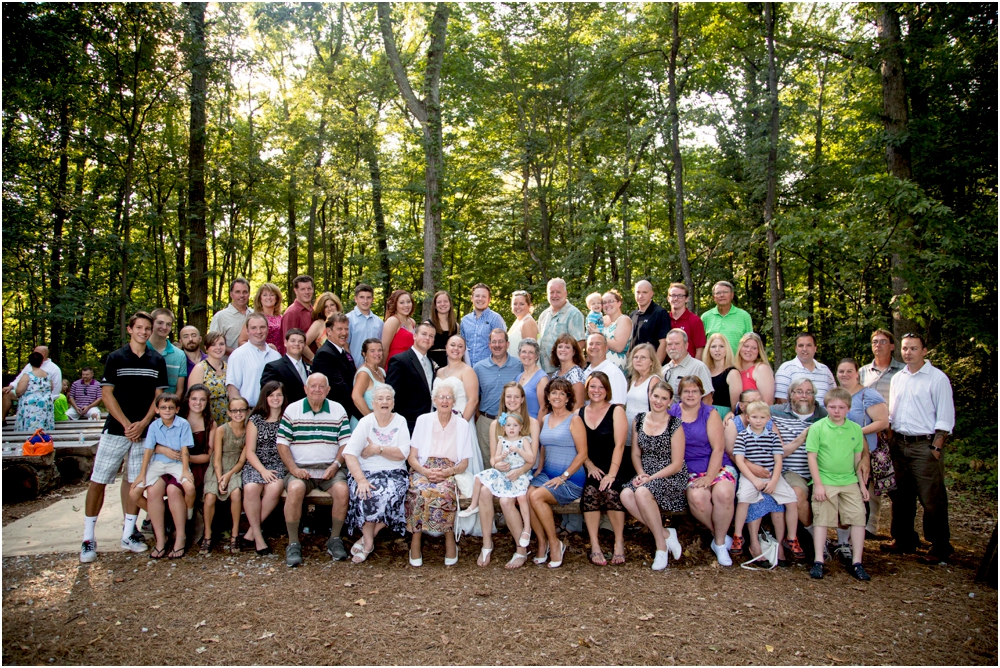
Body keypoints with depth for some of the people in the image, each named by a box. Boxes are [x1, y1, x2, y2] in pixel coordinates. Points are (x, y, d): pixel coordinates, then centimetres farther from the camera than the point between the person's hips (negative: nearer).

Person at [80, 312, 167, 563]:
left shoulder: (157, 361, 7)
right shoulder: (115, 358, 1)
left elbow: (159, 396, 5)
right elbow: (107, 394, -3)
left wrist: (142, 424, -8)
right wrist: (127, 424, -11)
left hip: (144, 431, 2)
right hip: (115, 430, -2)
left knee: (136, 482, 6)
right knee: (97, 481, -2)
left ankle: (128, 535, 17)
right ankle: (88, 538, 8)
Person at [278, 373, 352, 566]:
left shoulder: (338, 410, 10)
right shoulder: (292, 410, 7)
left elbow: (346, 443, 7)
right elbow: (282, 443, 3)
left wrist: (336, 465, -10)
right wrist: (293, 468, -11)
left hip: (330, 468, 1)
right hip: (301, 468, 0)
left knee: (342, 490, -29)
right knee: (295, 489, -33)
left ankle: (335, 539, -8)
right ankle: (293, 543, -17)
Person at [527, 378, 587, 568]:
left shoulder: (574, 420, -5)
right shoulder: (545, 419, 14)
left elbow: (582, 454, -9)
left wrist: (563, 477, -16)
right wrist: (539, 469, 5)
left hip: (570, 479, -5)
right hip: (547, 474, 5)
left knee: (536, 496, -27)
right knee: (526, 495, -24)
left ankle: (554, 544, -9)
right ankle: (542, 543, -8)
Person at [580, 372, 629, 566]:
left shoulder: (616, 411, 1)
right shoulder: (579, 413, 11)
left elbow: (619, 445, -8)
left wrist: (611, 474, -18)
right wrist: (590, 466, -9)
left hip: (616, 468, -2)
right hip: (591, 469, 3)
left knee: (609, 490, -31)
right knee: (590, 490, -28)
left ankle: (619, 542, -14)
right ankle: (594, 544, -20)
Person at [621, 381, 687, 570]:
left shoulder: (675, 425, -7)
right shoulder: (639, 420, 7)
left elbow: (676, 464, -8)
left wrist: (651, 478, -16)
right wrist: (641, 474, -7)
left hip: (671, 477, -5)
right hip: (646, 476, 5)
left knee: (642, 493, -33)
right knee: (626, 495, -26)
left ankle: (661, 546, -14)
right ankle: (665, 534, -9)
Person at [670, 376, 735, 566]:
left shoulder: (710, 414, 2)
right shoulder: (672, 413, 6)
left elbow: (718, 448, -5)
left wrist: (709, 477, -15)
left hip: (717, 466, 0)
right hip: (689, 470, 0)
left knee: (723, 493, -31)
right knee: (697, 497, -31)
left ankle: (720, 543, -9)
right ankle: (721, 535, -4)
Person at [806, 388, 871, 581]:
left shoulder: (856, 429, 4)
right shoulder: (817, 428, -6)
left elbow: (858, 459, 12)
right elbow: (812, 457, -6)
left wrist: (862, 484, 12)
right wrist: (818, 484, -10)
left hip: (850, 482, 3)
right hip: (825, 481, -3)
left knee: (858, 517, -2)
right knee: (822, 519, 0)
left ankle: (857, 563, 7)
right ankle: (818, 561, 6)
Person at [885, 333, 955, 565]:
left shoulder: (938, 378, -6)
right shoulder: (897, 378, 13)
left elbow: (945, 417, -8)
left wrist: (937, 446, -13)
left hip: (925, 445, -6)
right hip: (899, 445, 6)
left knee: (932, 500, -3)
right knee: (900, 497, 13)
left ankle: (940, 547, 9)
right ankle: (903, 540, 25)